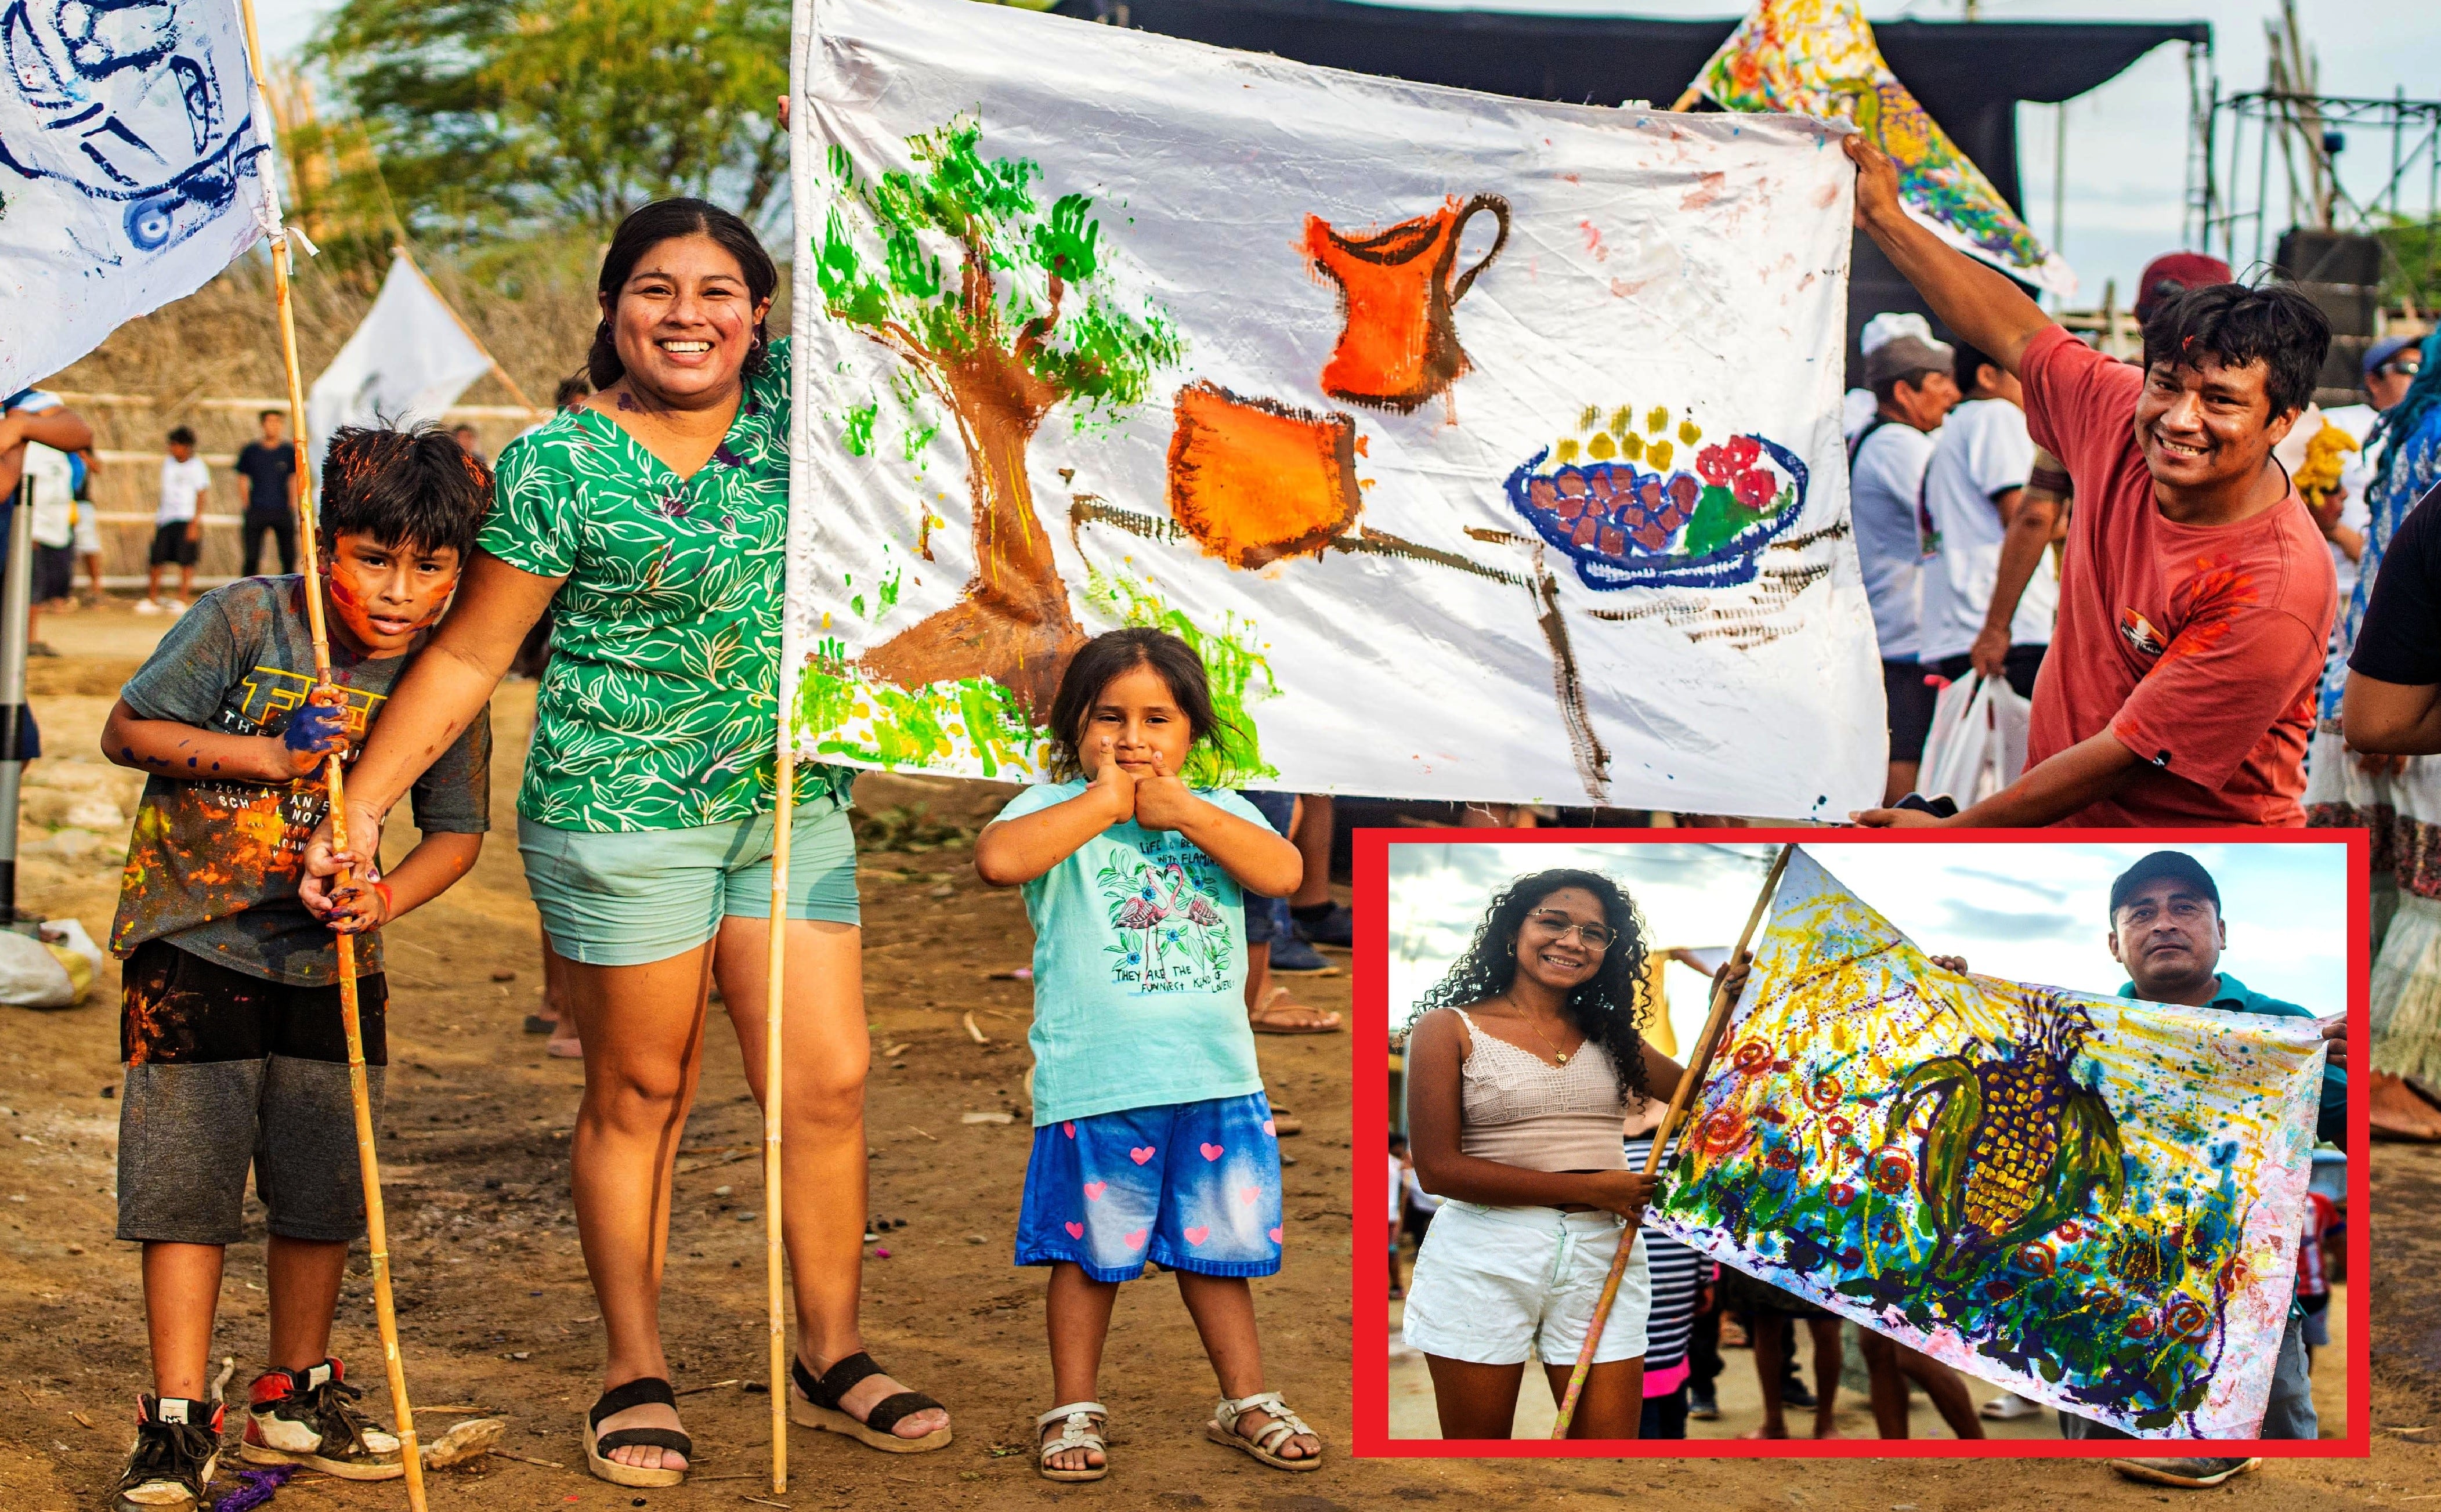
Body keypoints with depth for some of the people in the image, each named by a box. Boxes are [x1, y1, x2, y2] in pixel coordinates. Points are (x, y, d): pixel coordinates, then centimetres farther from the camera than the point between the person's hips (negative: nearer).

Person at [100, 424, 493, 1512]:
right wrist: (267, 754, -21)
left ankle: (294, 1395, 27)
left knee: (324, 1184, 8)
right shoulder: (247, 621, -14)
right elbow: (127, 731, -10)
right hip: (193, 940, -3)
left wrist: (387, 897, -20)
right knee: (189, 1173, -5)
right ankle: (178, 1418, 4)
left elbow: (458, 829, 0)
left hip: (330, 956, 3)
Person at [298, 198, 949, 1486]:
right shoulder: (559, 467, -9)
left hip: (793, 805, 5)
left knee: (830, 1081, 3)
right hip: (622, 813, -5)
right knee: (640, 1093, 5)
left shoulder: (788, 402, 4)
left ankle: (830, 1360, 16)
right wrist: (362, 802, -10)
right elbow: (467, 657, -6)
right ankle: (634, 1373, 17)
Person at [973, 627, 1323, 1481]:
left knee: (1216, 1247, 14)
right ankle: (1074, 1411, 18)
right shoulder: (1057, 809, -2)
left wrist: (1183, 811, -10)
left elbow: (1283, 874, -9)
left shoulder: (1218, 815, 10)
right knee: (1090, 1254, 6)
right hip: (1096, 1089, -3)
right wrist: (1103, 801, -18)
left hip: (1217, 1081, 3)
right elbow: (998, 859, -25)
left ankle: (1246, 1401, 26)